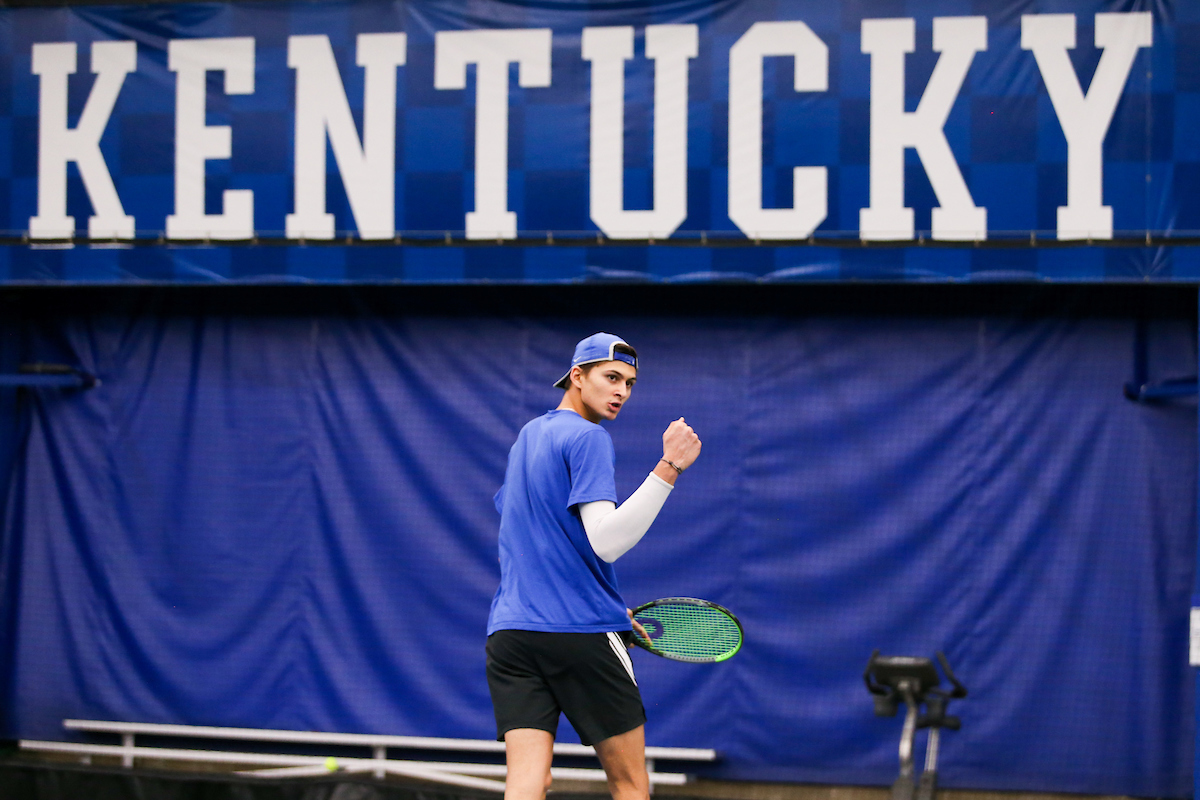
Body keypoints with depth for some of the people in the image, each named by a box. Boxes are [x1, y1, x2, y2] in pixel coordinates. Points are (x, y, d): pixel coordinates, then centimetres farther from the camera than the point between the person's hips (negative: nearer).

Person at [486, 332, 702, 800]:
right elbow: (606, 541, -20)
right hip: (582, 633, -7)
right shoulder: (588, 438, -8)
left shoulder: (526, 438, 20)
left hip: (510, 632, 7)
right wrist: (669, 468, -24)